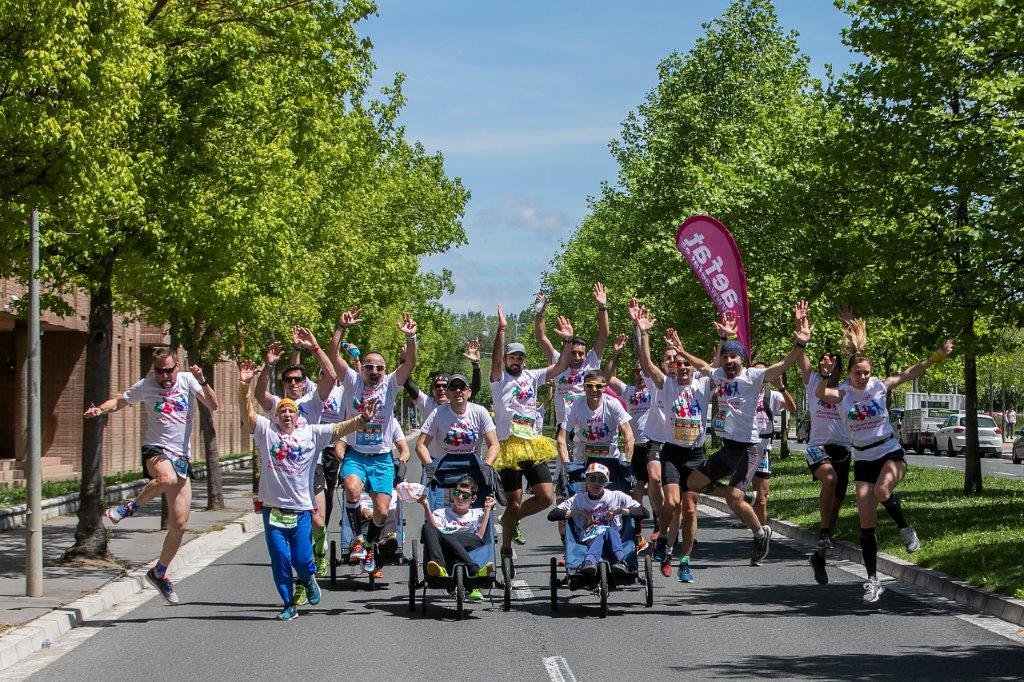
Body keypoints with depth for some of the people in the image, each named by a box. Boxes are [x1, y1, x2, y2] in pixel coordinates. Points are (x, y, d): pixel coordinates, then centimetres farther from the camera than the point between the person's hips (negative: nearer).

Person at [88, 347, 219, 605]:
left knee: (180, 525, 3)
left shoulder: (187, 380, 2)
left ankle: (160, 572, 23)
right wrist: (100, 409, -3)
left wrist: (202, 382, -23)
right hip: (156, 450, -2)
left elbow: (213, 405, -7)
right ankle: (131, 506, -15)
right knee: (167, 478, -42)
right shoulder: (145, 386, 3)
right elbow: (120, 401, 18)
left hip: (182, 456, 2)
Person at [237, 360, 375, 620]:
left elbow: (339, 429, -3)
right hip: (274, 508, 0)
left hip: (301, 507, 0)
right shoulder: (266, 430, 3)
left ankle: (309, 579, 32)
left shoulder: (312, 433, 5)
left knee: (301, 558, -3)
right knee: (280, 560, 2)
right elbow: (247, 413, -8)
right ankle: (289, 605, 15)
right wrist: (244, 384, -23)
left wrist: (361, 419, -19)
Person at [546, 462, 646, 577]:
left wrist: (621, 511, -3)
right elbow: (552, 515, 7)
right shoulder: (578, 499, 18)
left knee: (609, 531, -35)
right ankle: (589, 562, -67)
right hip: (588, 540, -1)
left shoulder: (617, 497, 16)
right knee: (601, 535, -37)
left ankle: (620, 561, -59)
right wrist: (577, 512, -1)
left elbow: (644, 512, 9)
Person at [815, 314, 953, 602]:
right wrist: (824, 375, -43)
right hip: (863, 460, 1)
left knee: (881, 491, -34)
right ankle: (872, 580, 7)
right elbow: (820, 394, -24)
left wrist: (938, 355, -11)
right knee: (866, 522, -2)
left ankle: (905, 528, -5)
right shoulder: (842, 393, -5)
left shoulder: (879, 385, -2)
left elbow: (911, 373, -3)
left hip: (891, 453, -1)